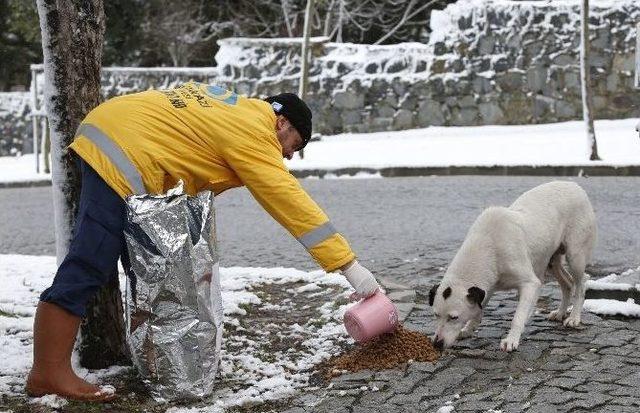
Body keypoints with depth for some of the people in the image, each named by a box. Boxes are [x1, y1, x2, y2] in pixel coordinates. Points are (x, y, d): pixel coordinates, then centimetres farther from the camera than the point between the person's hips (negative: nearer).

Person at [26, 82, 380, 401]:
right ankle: (49, 373, -14)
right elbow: (291, 202, -13)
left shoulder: (232, 105, 19)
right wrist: (348, 264, -13)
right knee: (88, 268, -13)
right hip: (123, 157, -11)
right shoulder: (253, 133, -8)